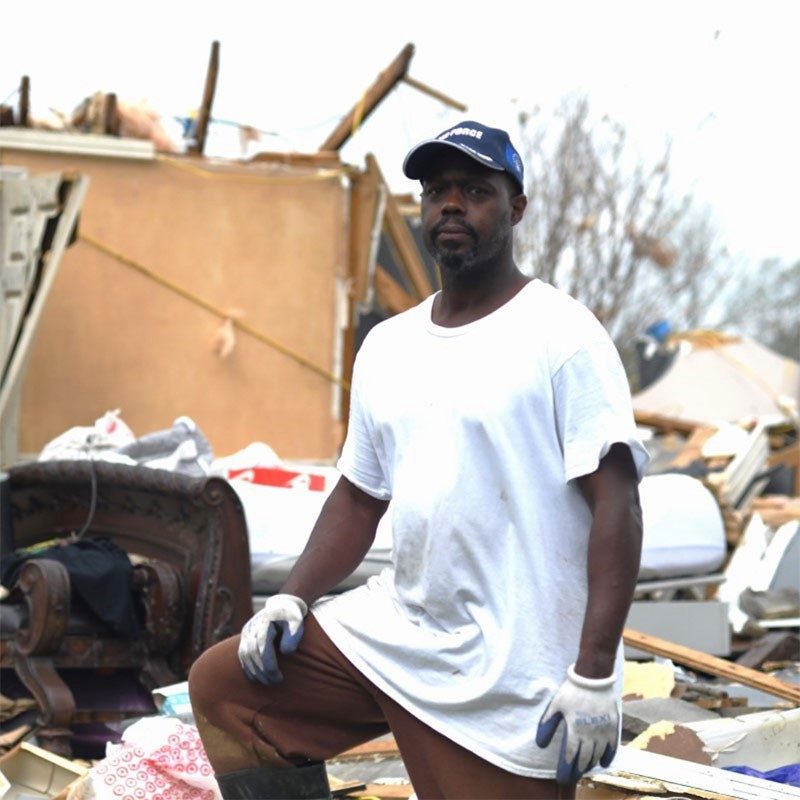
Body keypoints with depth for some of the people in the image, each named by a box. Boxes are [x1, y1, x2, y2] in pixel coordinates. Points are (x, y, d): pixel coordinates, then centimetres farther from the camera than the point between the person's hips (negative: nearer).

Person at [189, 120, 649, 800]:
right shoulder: (388, 346, 14)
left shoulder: (561, 335, -9)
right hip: (393, 629, 7)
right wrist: (293, 598, 4)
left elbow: (616, 503, -15)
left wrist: (593, 675, -22)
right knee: (222, 687, 5)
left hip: (510, 684, -7)